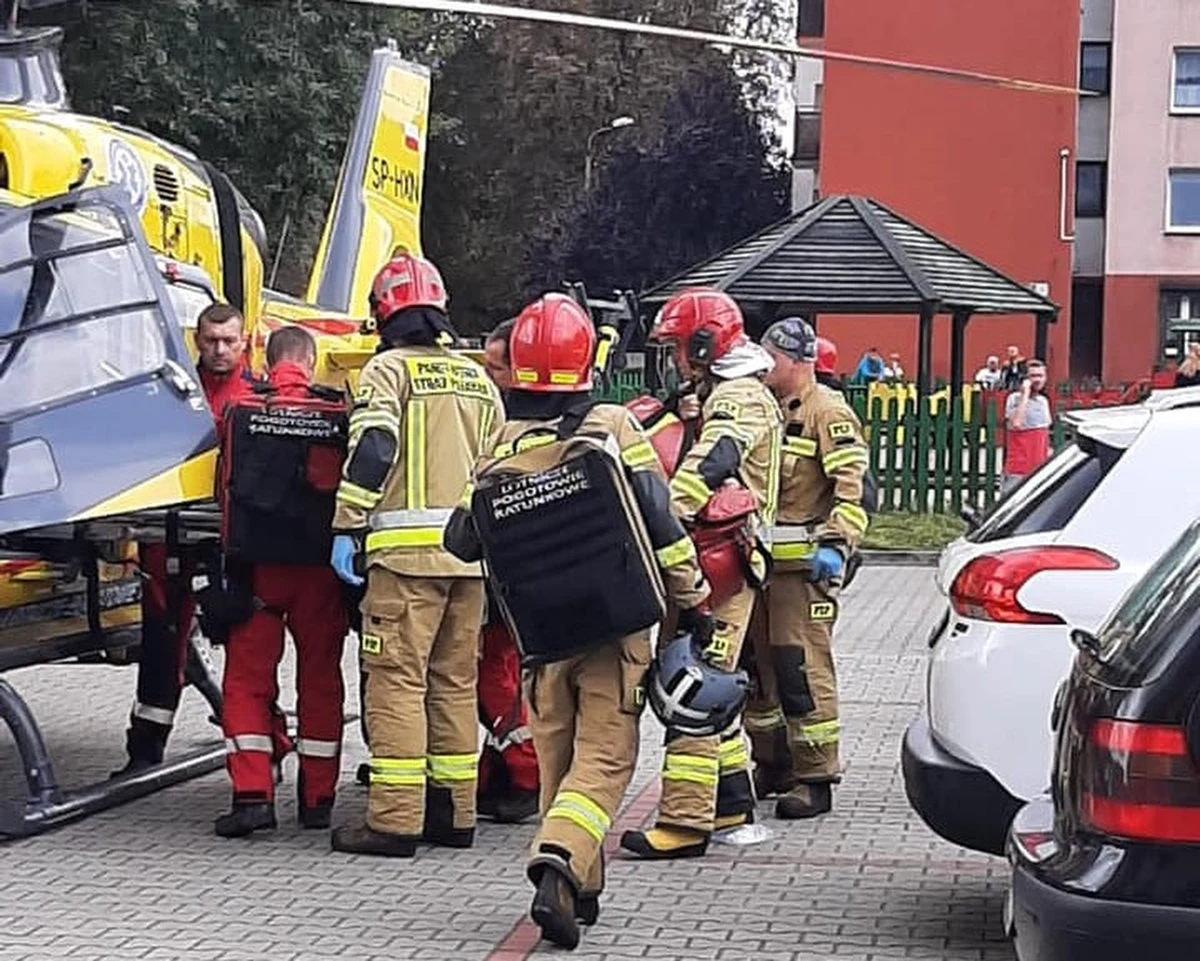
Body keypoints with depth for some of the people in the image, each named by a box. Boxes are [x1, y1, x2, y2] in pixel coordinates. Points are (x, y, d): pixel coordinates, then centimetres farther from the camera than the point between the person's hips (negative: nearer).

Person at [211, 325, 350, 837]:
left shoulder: (241, 411, -2)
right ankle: (318, 799, 14)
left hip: (258, 563, -1)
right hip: (320, 564, 1)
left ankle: (252, 795, -6)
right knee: (320, 679, 10)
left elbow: (230, 486, 10)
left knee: (247, 679, 4)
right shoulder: (338, 413, -2)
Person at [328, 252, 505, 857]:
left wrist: (347, 528, -11)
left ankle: (395, 820, -7)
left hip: (407, 549, -6)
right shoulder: (477, 378, 18)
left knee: (398, 679, -5)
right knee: (455, 680, 12)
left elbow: (372, 450, -14)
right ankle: (454, 813, 17)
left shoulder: (388, 369, -1)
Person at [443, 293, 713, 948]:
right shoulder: (614, 429, -7)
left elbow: (464, 542, 10)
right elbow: (662, 526, -6)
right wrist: (692, 601, 3)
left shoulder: (499, 454, -1)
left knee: (558, 760, 16)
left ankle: (579, 889, 21)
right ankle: (560, 864, -22)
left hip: (545, 638, 3)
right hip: (619, 630, -2)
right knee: (604, 759, -2)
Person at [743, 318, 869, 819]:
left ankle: (815, 778, -5)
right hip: (760, 558, 9)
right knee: (756, 663, 12)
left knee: (803, 667, -10)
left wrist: (836, 545, -25)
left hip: (805, 565, -9)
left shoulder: (827, 412, -7)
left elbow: (851, 486, -16)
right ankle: (771, 766, 24)